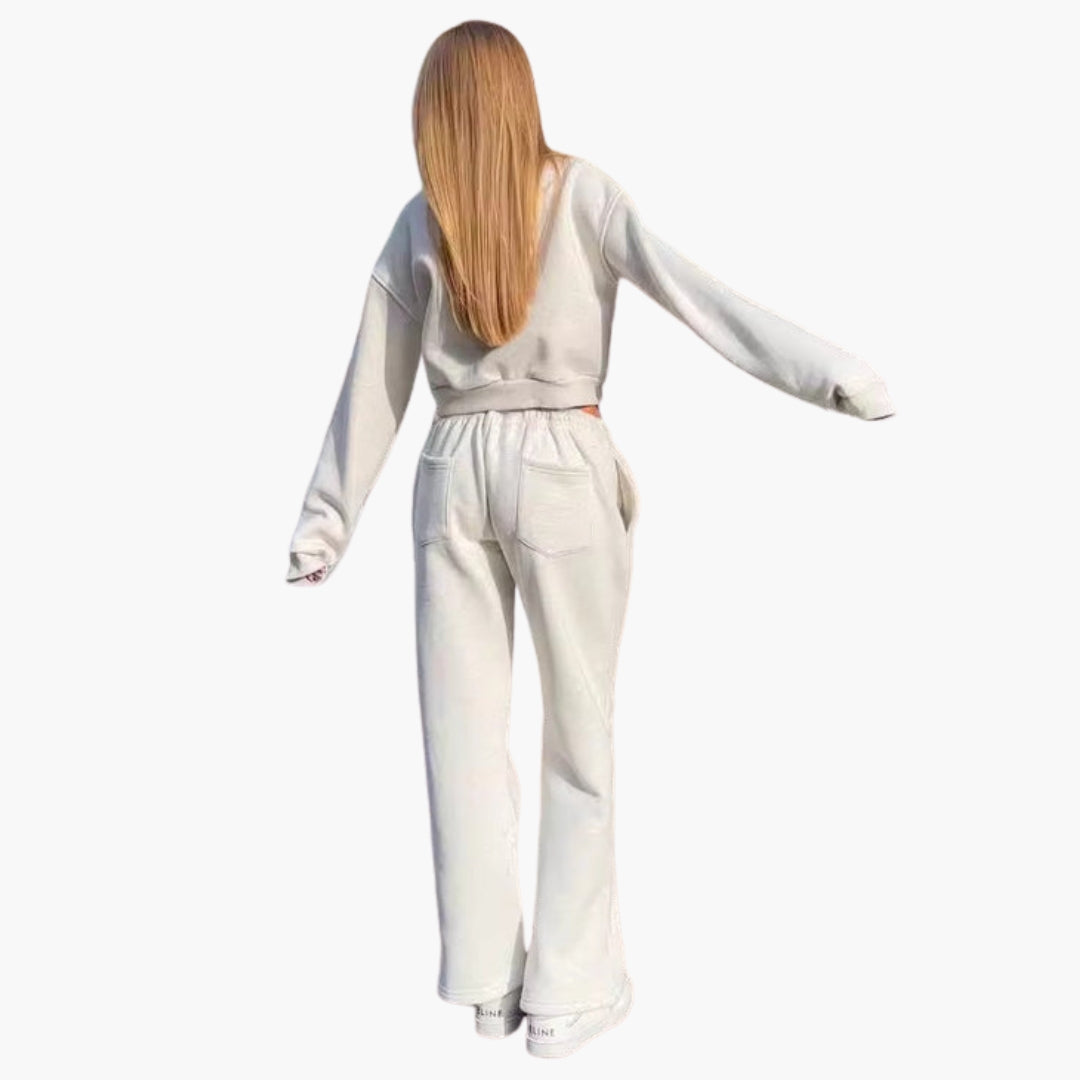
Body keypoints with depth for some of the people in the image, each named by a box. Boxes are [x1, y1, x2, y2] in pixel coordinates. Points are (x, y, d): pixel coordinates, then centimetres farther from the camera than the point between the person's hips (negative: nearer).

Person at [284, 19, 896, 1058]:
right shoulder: (580, 191, -2)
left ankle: (486, 979, 19)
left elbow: (374, 384, 6)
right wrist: (832, 372, -15)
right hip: (559, 465, -2)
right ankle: (565, 992, 14)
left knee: (464, 729, 9)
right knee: (578, 730, 7)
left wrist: (326, 521, 13)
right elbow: (690, 291, -13)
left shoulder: (421, 220, 5)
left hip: (453, 470, 3)